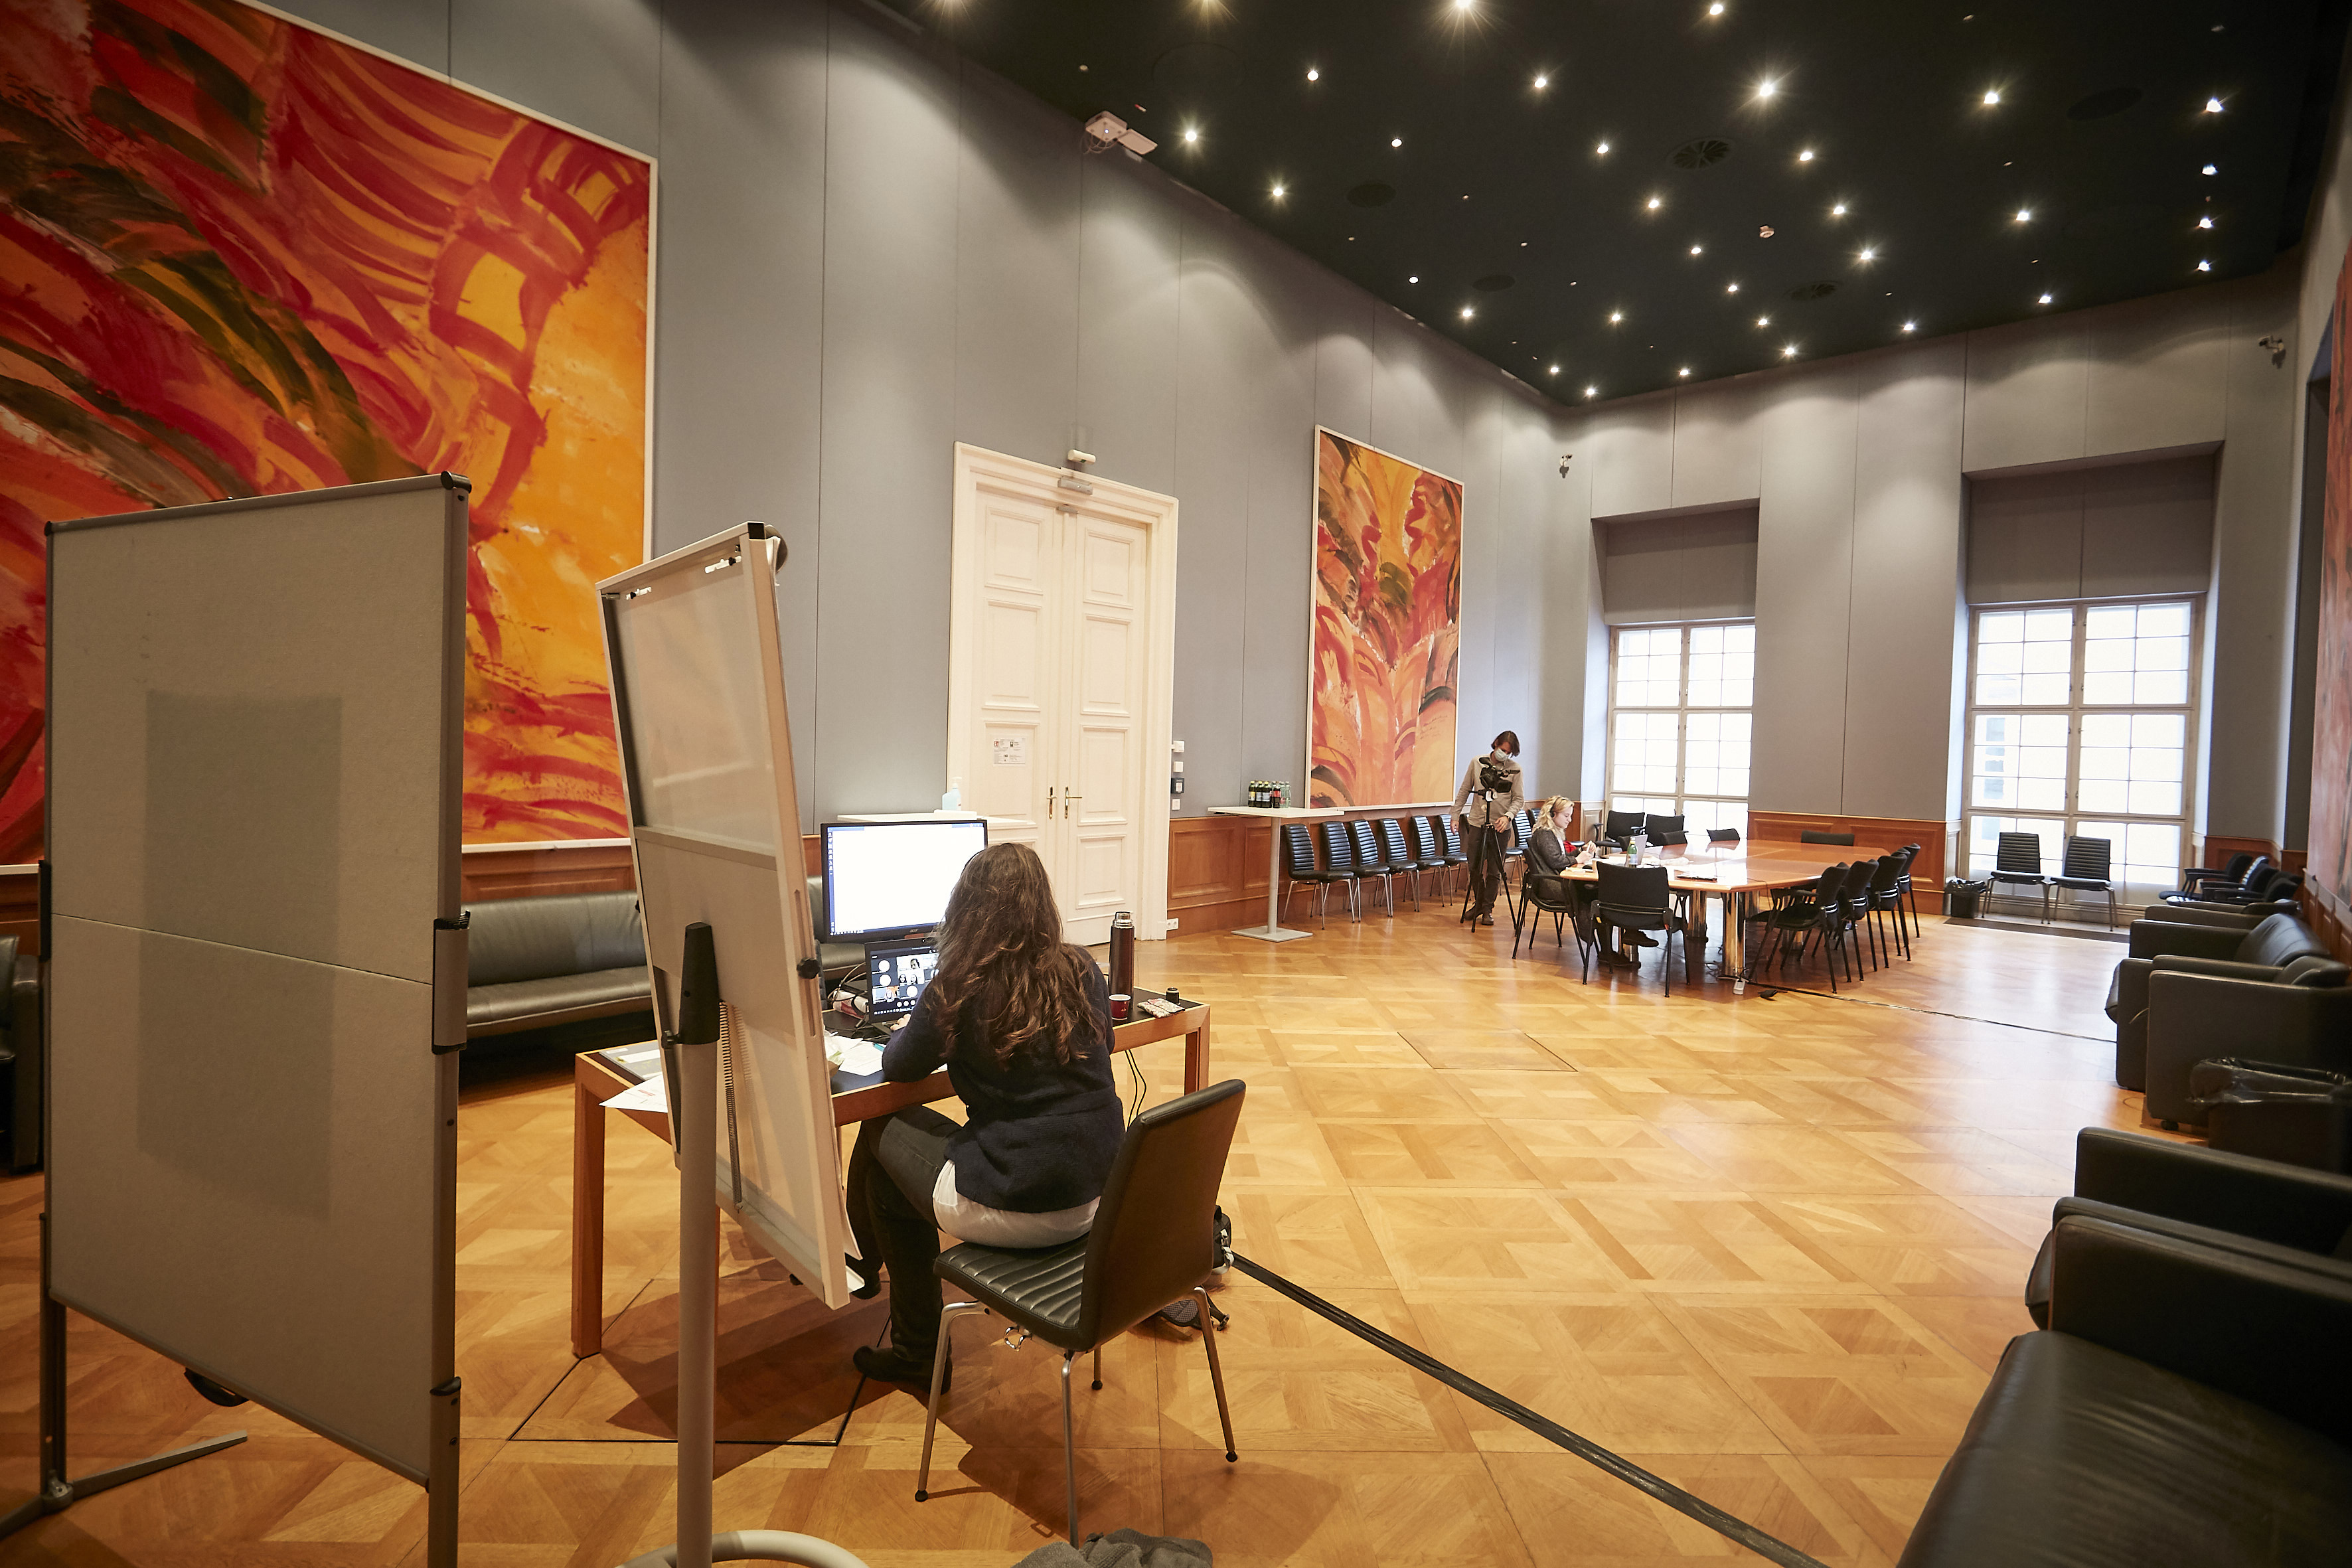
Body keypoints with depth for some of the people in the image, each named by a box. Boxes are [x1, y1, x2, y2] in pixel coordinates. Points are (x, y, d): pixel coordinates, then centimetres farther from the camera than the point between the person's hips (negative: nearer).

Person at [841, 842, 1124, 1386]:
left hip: (1012, 1213, -6)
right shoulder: (1084, 971, -2)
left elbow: (899, 1067, 3)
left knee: (882, 1135, 20)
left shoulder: (958, 988, -14)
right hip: (1096, 1201, 6)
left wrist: (914, 1028, 24)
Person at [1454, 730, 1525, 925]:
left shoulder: (1515, 769, -2)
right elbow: (1464, 791, 9)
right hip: (1477, 823, 2)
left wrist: (1507, 816, -17)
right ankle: (1479, 903, 25)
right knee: (1475, 868, 7)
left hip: (1500, 827, -1)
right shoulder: (1477, 763, 3)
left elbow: (1519, 799, -1)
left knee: (1494, 871, 2)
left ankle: (1488, 909, 14)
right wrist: (1455, 814, 6)